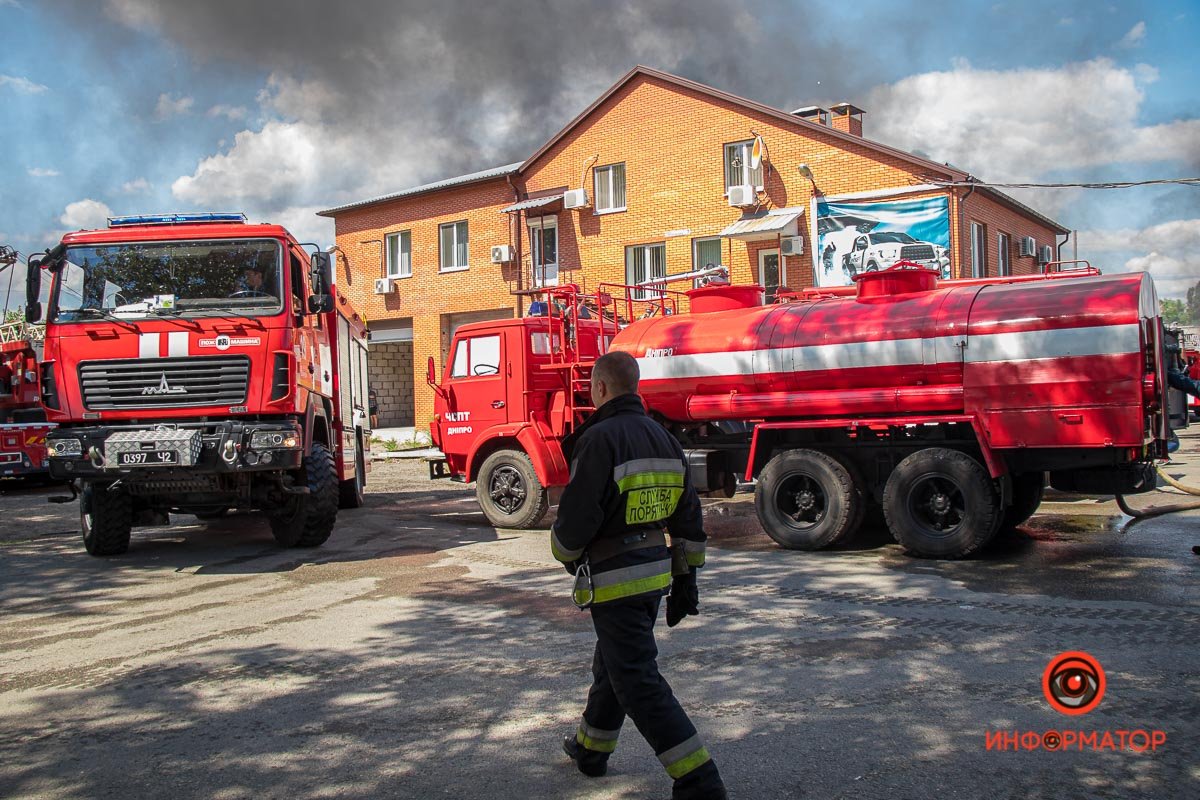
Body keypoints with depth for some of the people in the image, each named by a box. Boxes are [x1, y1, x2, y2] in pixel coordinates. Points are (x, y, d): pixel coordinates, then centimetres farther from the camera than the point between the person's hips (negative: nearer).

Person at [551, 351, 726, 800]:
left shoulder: (600, 439, -17)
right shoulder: (662, 438, 9)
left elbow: (576, 518, -19)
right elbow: (688, 518, 11)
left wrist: (566, 556, 2)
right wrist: (686, 579, 16)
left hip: (614, 578, -9)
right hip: (655, 570, 9)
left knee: (638, 682, -4)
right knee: (612, 664, 25)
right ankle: (591, 749, 43)